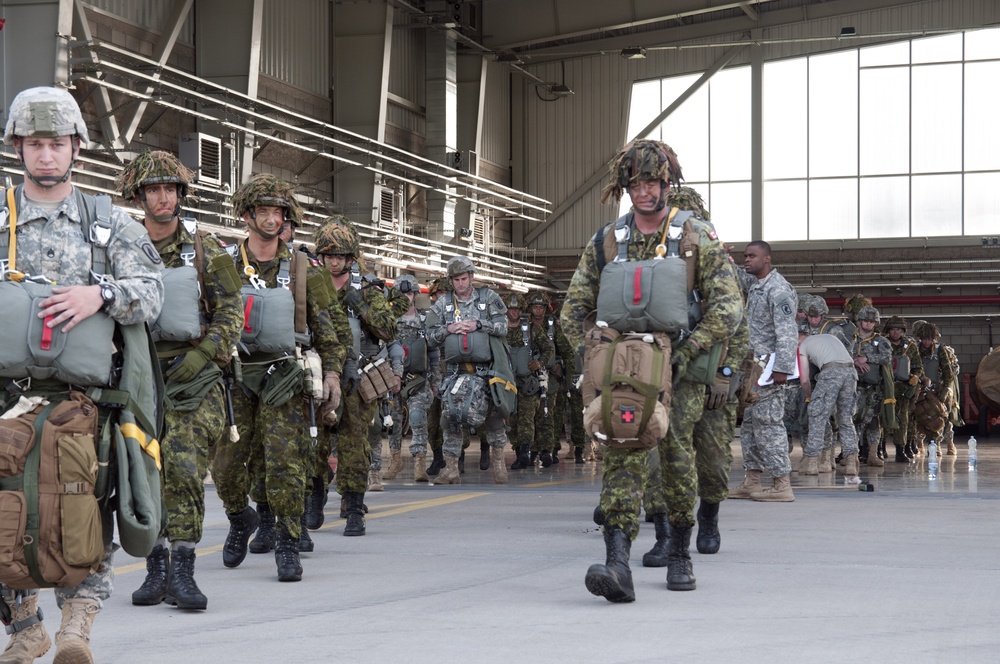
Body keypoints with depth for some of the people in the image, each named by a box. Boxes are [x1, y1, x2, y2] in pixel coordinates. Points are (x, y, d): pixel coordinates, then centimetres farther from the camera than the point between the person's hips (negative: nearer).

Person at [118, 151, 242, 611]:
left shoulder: (205, 250, 3)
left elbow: (230, 312, 1)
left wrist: (202, 354, -11)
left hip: (191, 375, -2)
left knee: (185, 469, -12)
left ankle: (181, 571, -10)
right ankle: (156, 568, 12)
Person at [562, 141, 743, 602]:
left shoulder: (698, 238, 1)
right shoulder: (606, 242, 9)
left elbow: (728, 307, -5)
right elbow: (575, 309, 14)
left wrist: (686, 353, -14)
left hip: (678, 369, -1)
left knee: (677, 456, 2)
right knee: (623, 455, -12)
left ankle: (680, 554, 23)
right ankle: (618, 564, -24)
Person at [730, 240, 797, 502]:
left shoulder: (778, 289, -12)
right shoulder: (753, 287, 18)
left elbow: (787, 332, -19)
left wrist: (782, 368, -25)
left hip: (770, 366, -10)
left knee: (768, 423, -10)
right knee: (750, 423, 12)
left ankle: (782, 485, -7)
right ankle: (752, 482, 18)